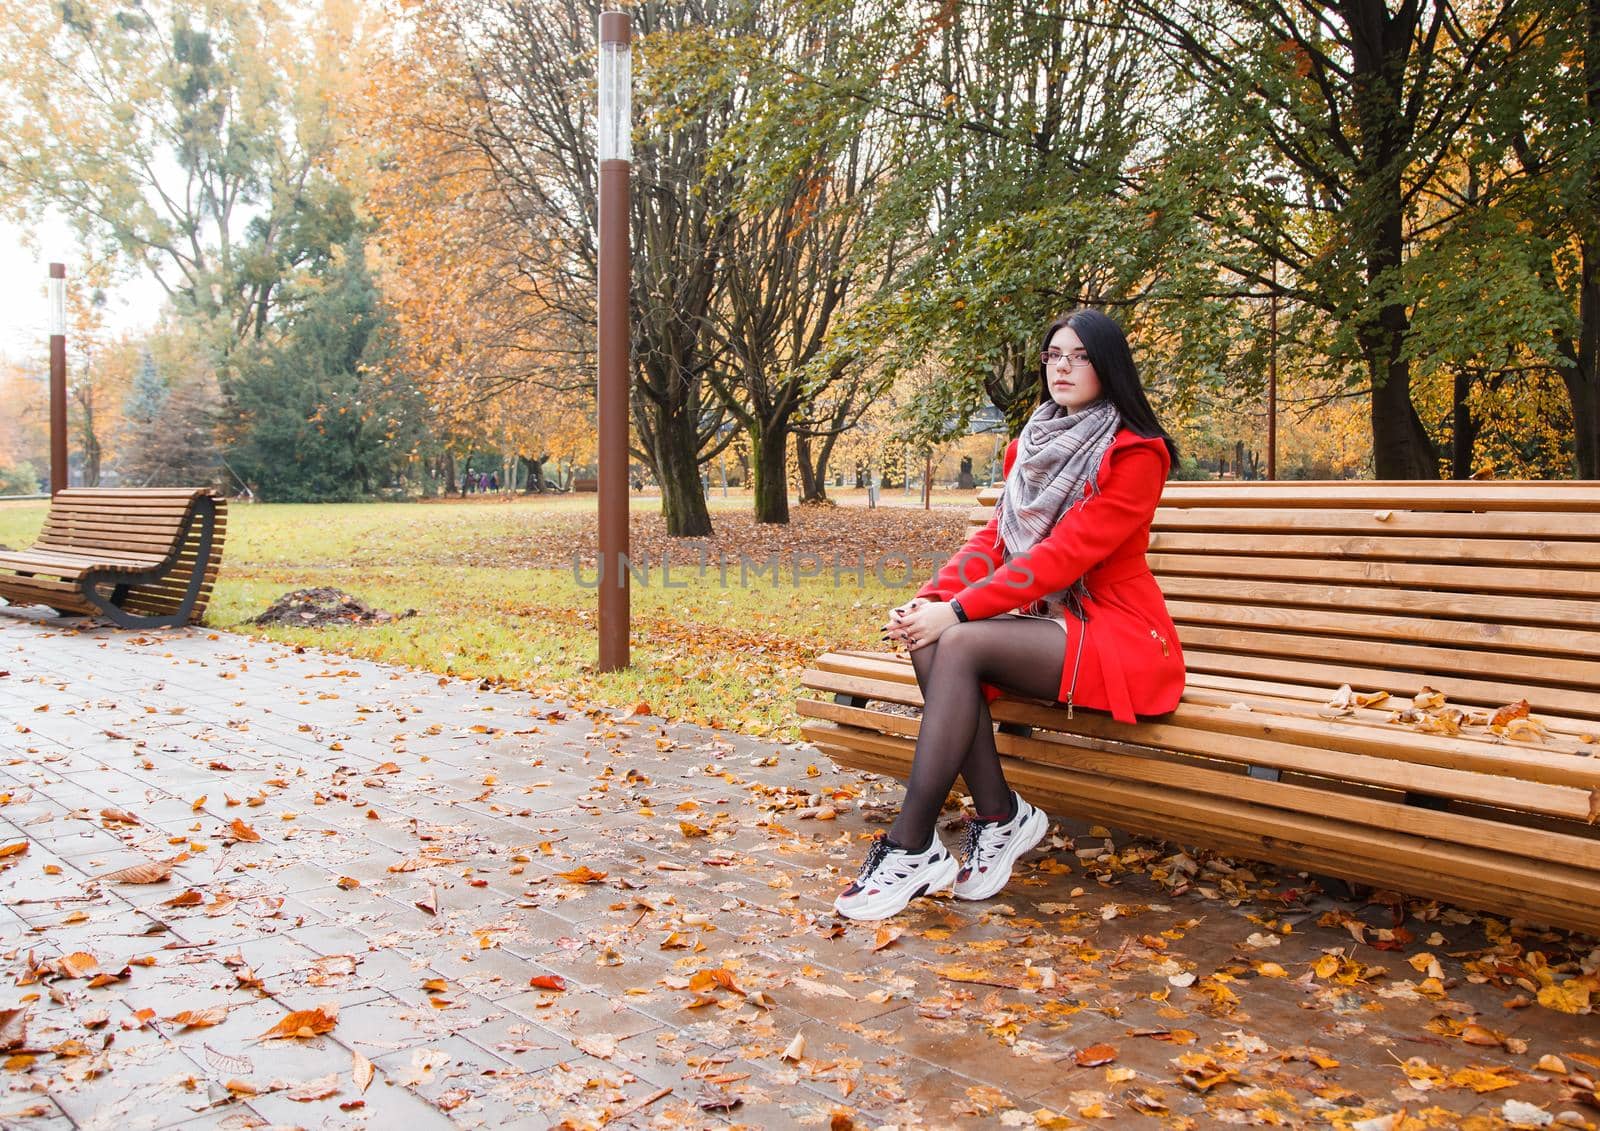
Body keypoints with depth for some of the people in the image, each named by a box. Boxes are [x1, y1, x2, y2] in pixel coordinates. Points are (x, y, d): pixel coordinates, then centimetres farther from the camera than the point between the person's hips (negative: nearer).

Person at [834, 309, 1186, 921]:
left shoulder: (1135, 454, -10)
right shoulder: (1033, 444, 13)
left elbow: (1067, 552, -20)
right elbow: (995, 536, 5)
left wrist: (959, 610, -24)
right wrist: (931, 599, -13)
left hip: (1117, 635, -6)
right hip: (1042, 621, 7)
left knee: (959, 643, -29)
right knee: (930, 640, -23)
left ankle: (912, 849, -24)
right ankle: (1000, 816, -14)